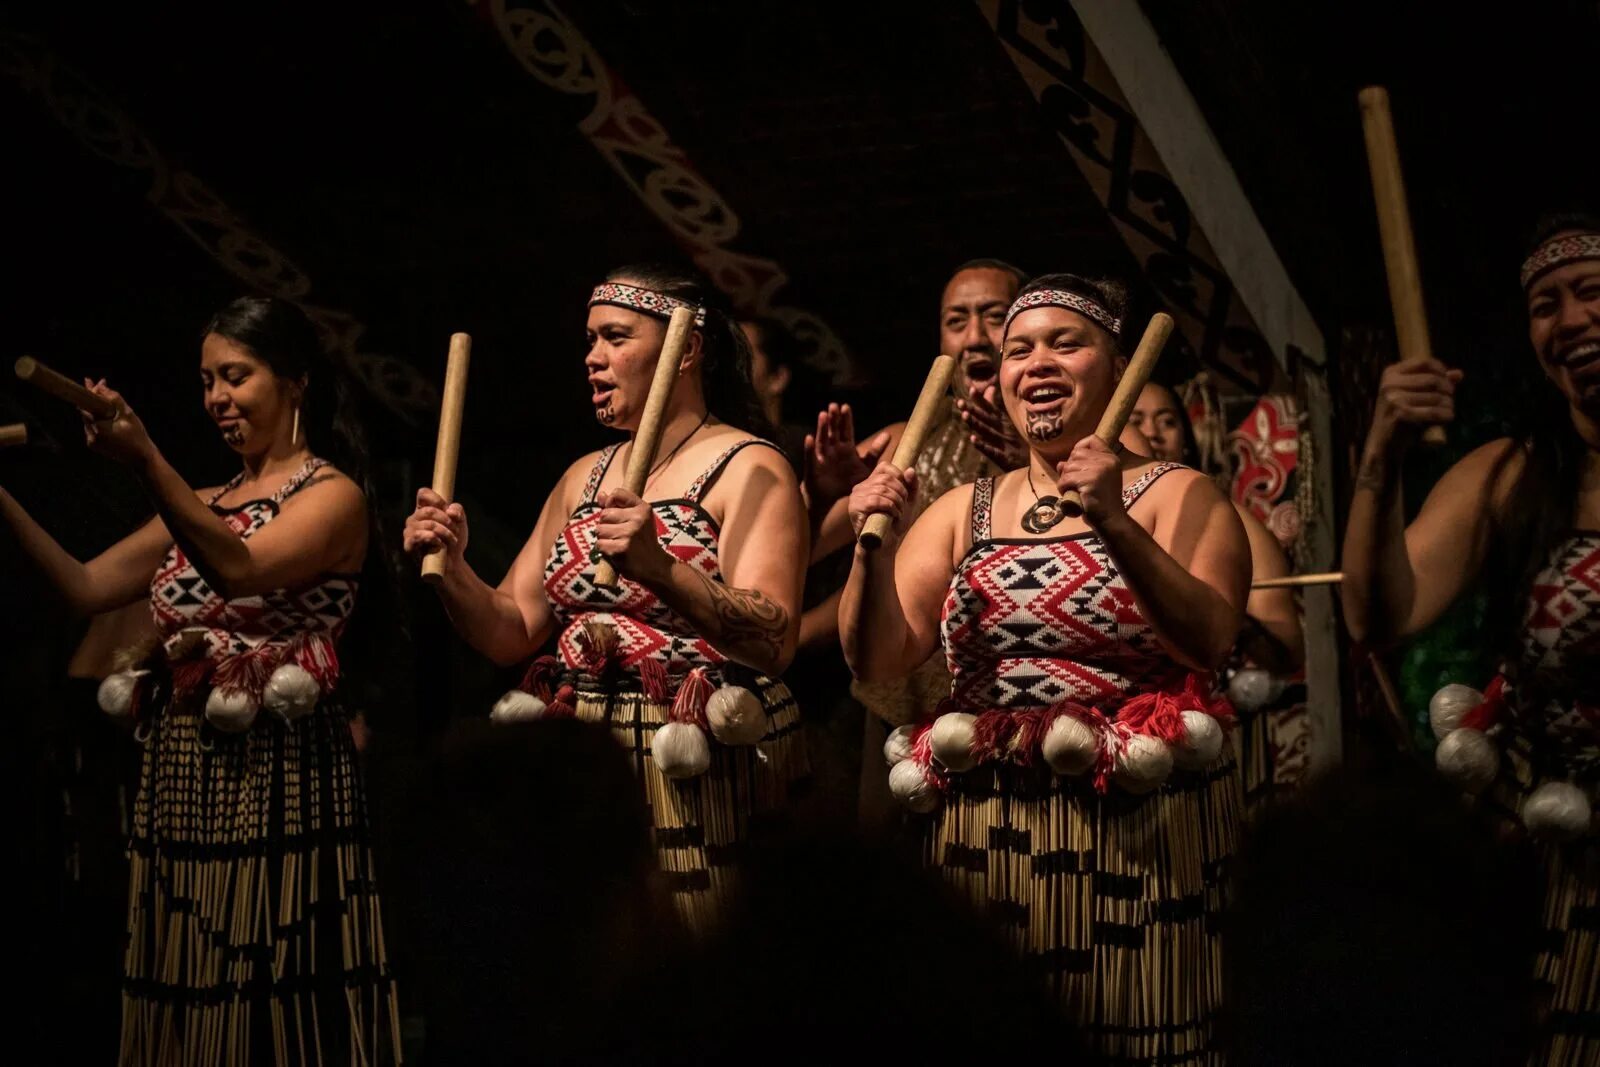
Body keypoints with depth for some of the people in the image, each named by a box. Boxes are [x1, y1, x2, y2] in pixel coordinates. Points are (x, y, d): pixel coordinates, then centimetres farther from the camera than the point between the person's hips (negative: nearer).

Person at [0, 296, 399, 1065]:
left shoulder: (334, 497, -3)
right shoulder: (202, 506, 17)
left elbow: (240, 571, -22)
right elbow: (85, 589, 7)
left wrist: (146, 462, -30)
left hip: (276, 779, -7)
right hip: (179, 780, 7)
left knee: (279, 999, -6)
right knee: (191, 1003, 8)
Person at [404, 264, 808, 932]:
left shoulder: (749, 470, -5)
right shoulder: (585, 476, 16)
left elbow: (774, 644, -19)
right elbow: (511, 635, 11)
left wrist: (659, 570, -33)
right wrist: (451, 569, -7)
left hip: (700, 771, -5)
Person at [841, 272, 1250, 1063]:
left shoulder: (1176, 496, 1)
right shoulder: (961, 511, 12)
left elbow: (1207, 645, -15)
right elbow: (877, 661, 5)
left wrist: (1116, 527, -25)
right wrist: (876, 547, -11)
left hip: (1133, 835, -3)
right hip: (981, 837, 4)